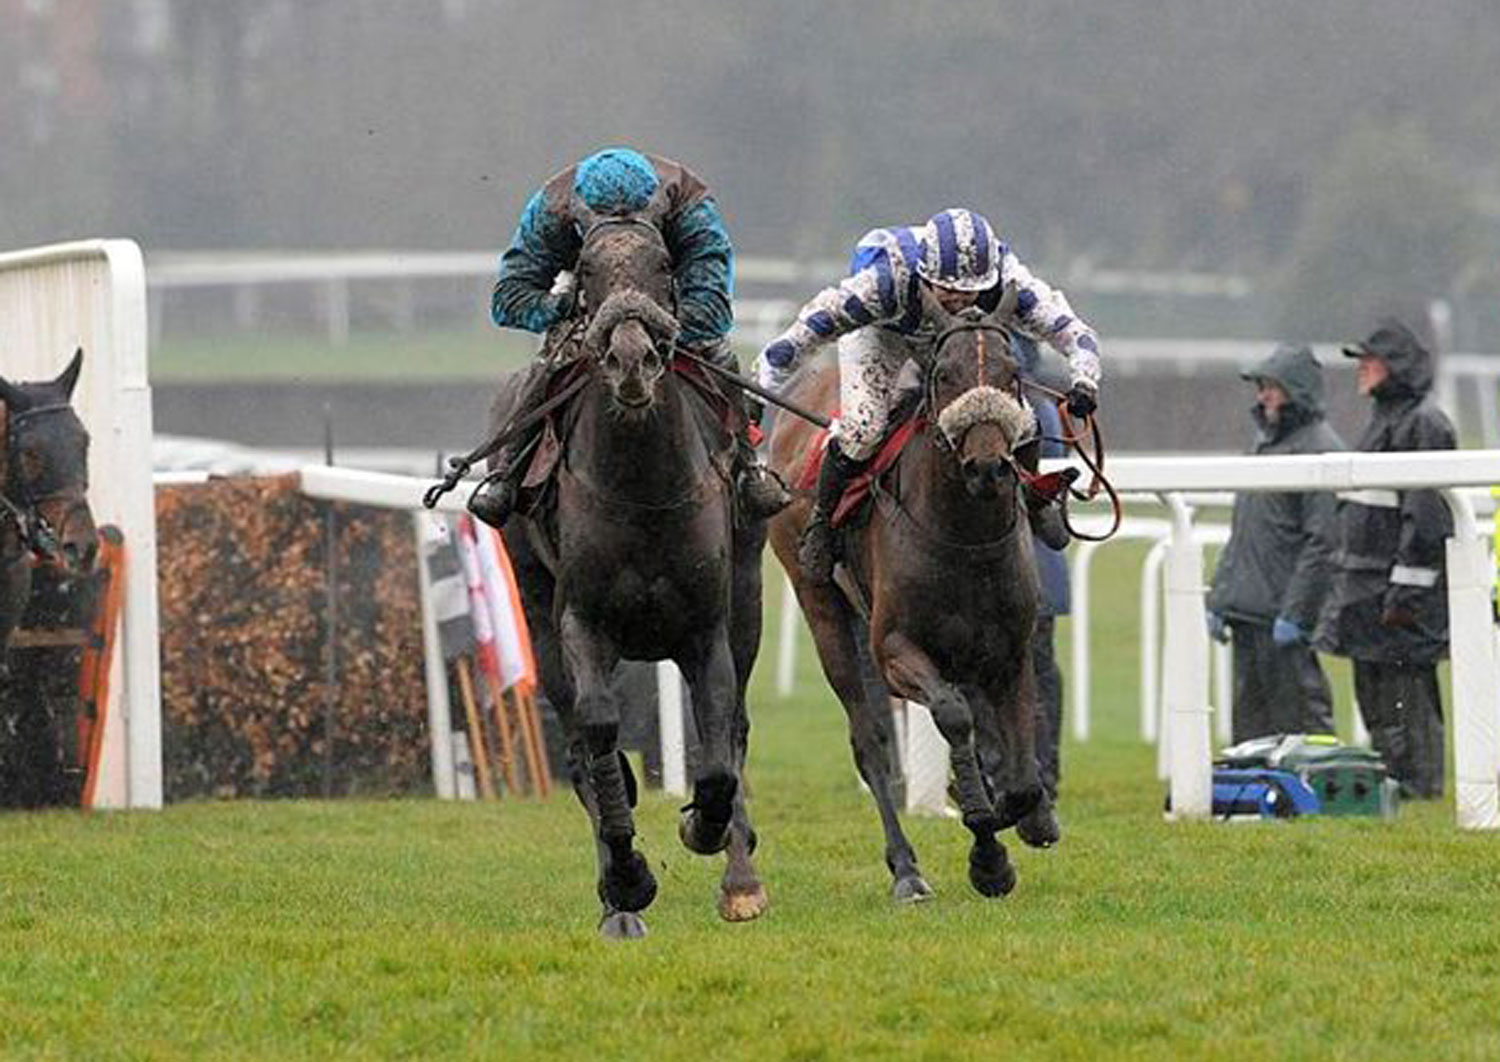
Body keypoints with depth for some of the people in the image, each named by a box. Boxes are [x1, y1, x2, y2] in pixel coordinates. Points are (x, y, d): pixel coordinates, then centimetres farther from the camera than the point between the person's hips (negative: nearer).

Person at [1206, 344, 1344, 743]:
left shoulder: (1320, 450, -9)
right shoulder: (1264, 441, 20)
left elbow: (1323, 543, -15)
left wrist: (1294, 613, -19)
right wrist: (1218, 599, 18)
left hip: (1282, 610, -9)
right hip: (1247, 612, 9)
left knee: (1298, 715, -9)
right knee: (1251, 718, 9)